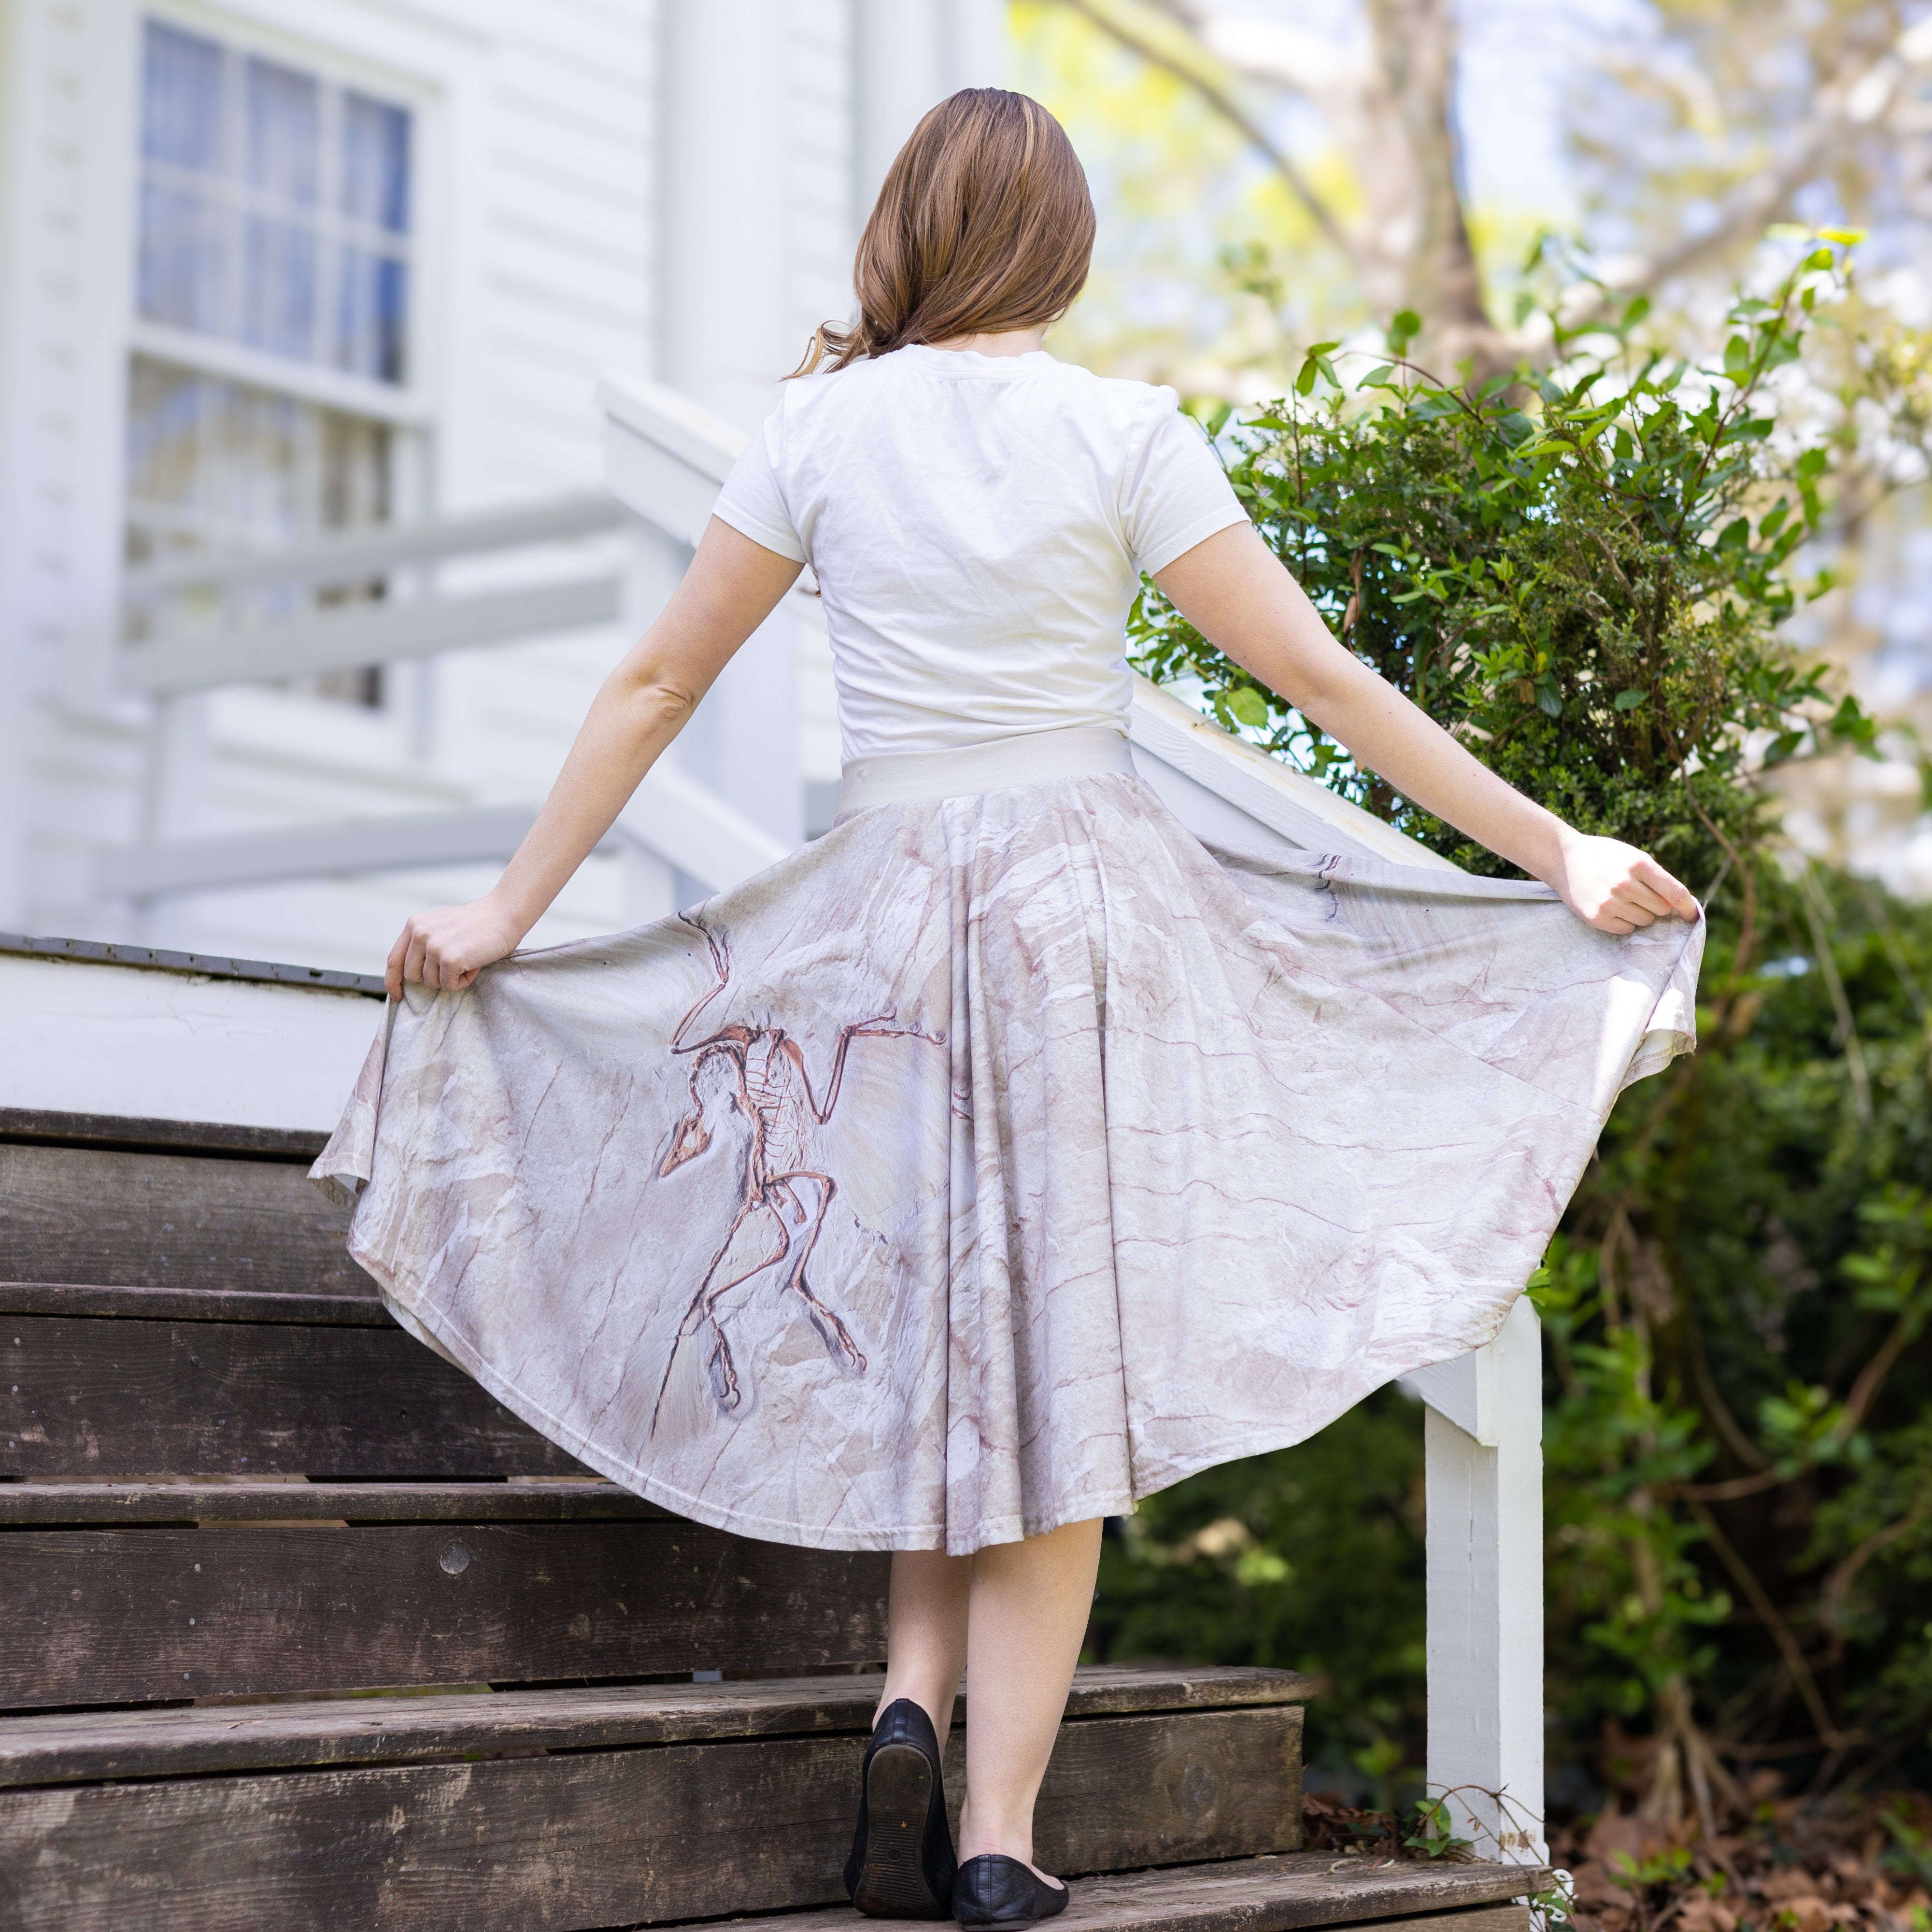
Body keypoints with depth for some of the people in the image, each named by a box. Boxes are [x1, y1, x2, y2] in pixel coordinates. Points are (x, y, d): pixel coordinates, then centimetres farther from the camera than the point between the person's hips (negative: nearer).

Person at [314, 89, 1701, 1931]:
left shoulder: (823, 423, 2)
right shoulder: (1124, 432, -3)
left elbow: (657, 684, 5)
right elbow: (1323, 683, -3)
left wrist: (508, 909, 13)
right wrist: (1559, 853, 3)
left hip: (881, 913, 2)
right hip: (1094, 903, -2)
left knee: (929, 1330, 18)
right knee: (1057, 1361, 3)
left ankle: (910, 1705, 0)